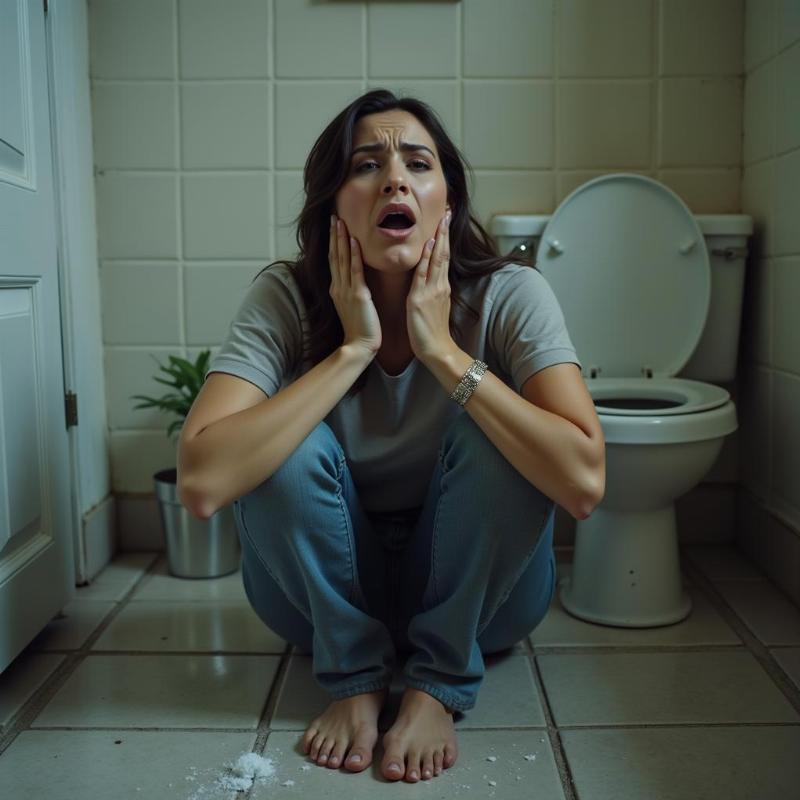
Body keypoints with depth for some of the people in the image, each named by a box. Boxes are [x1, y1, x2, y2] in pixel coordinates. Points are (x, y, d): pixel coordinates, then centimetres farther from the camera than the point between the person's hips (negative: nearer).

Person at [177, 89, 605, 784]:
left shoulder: (510, 295, -18)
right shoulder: (286, 299, -17)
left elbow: (584, 483, -32)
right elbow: (201, 483, -32)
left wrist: (442, 350, -30)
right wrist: (355, 349, -30)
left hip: (476, 589, 0)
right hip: (326, 590, 1)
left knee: (496, 434, -27)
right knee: (286, 438, -26)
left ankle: (439, 684, -11)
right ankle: (356, 676, -7)